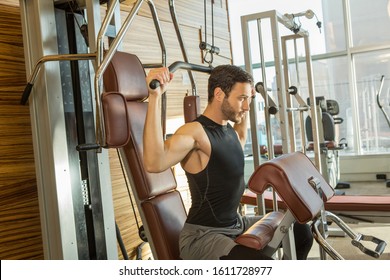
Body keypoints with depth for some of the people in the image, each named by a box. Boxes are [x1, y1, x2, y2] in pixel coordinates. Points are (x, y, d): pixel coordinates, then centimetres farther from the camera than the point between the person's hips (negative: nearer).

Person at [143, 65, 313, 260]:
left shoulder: (229, 129, 7)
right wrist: (155, 97, -46)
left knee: (301, 233, 18)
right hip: (202, 235, -9)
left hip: (235, 224, 10)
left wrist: (246, 101, 31)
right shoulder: (194, 132, -21)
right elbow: (154, 163, -42)